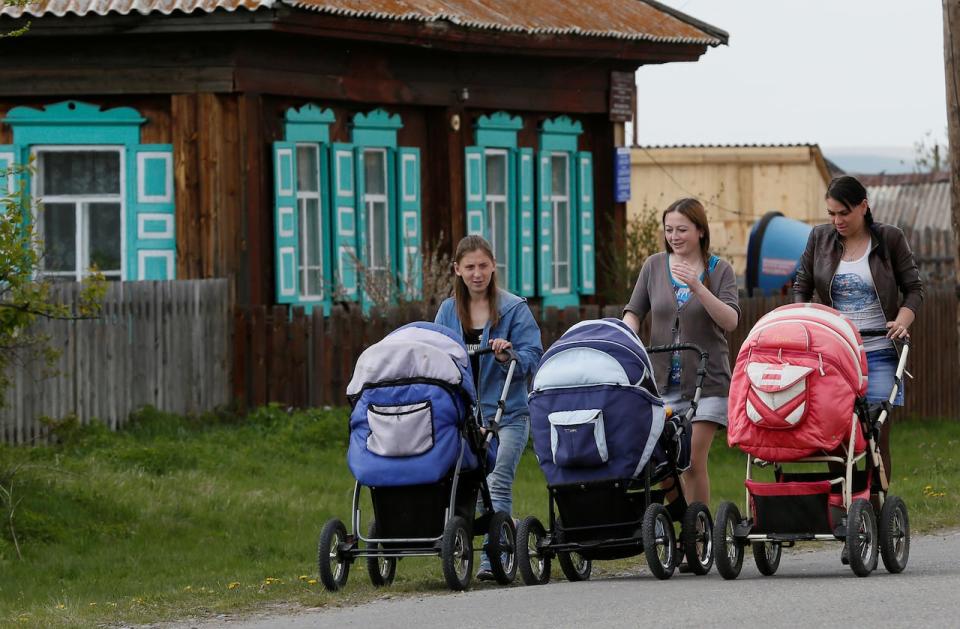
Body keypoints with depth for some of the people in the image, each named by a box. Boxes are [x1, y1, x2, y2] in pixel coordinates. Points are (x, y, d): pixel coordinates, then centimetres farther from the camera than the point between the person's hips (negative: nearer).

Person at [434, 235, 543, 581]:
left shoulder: (514, 308, 0)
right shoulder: (448, 311, 11)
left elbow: (533, 358, -4)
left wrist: (508, 356, -23)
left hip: (506, 413, -4)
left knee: (497, 481, -14)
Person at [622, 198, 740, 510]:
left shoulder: (719, 271, 2)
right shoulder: (654, 266, 9)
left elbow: (730, 321, -10)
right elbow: (634, 312, 11)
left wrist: (697, 287, -22)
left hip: (705, 380, -2)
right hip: (662, 379, 3)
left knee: (693, 461, -8)